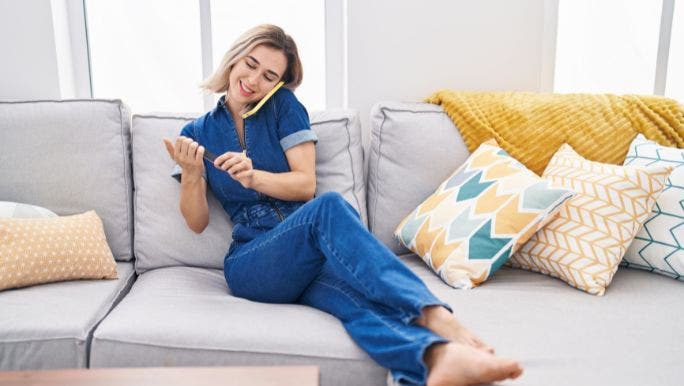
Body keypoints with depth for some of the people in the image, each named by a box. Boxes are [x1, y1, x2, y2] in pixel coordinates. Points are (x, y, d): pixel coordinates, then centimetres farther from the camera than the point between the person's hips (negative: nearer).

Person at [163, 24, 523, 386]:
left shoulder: (284, 106, 10)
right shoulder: (198, 132, 13)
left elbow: (306, 184, 1)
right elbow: (197, 222, 8)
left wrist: (253, 177, -17)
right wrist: (190, 172, -11)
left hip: (309, 257, 1)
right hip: (251, 262, -1)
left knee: (351, 291, -37)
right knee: (328, 207, -35)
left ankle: (437, 356, -64)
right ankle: (433, 315, -50)